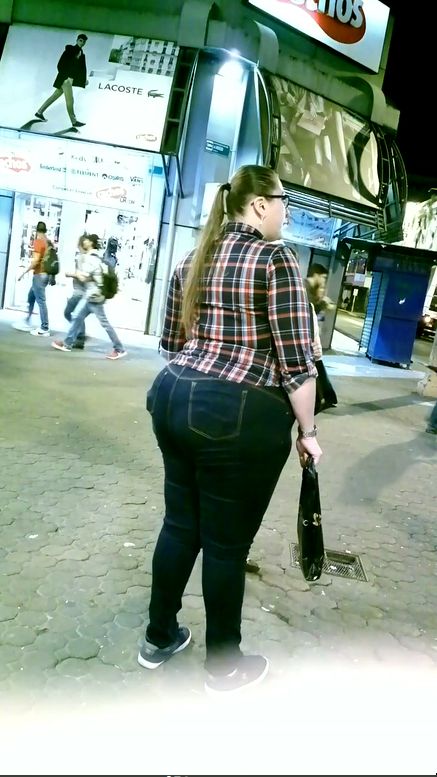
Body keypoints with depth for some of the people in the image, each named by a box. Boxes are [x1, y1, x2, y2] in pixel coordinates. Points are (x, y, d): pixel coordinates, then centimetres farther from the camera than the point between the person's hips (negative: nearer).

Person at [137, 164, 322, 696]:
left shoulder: (192, 259, 13)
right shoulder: (277, 260, -9)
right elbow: (296, 360, -13)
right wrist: (307, 431, -3)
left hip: (173, 399, 8)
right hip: (240, 415, -7)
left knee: (181, 523, 19)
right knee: (227, 543, 7)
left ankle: (158, 638, 36)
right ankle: (223, 667, 28)